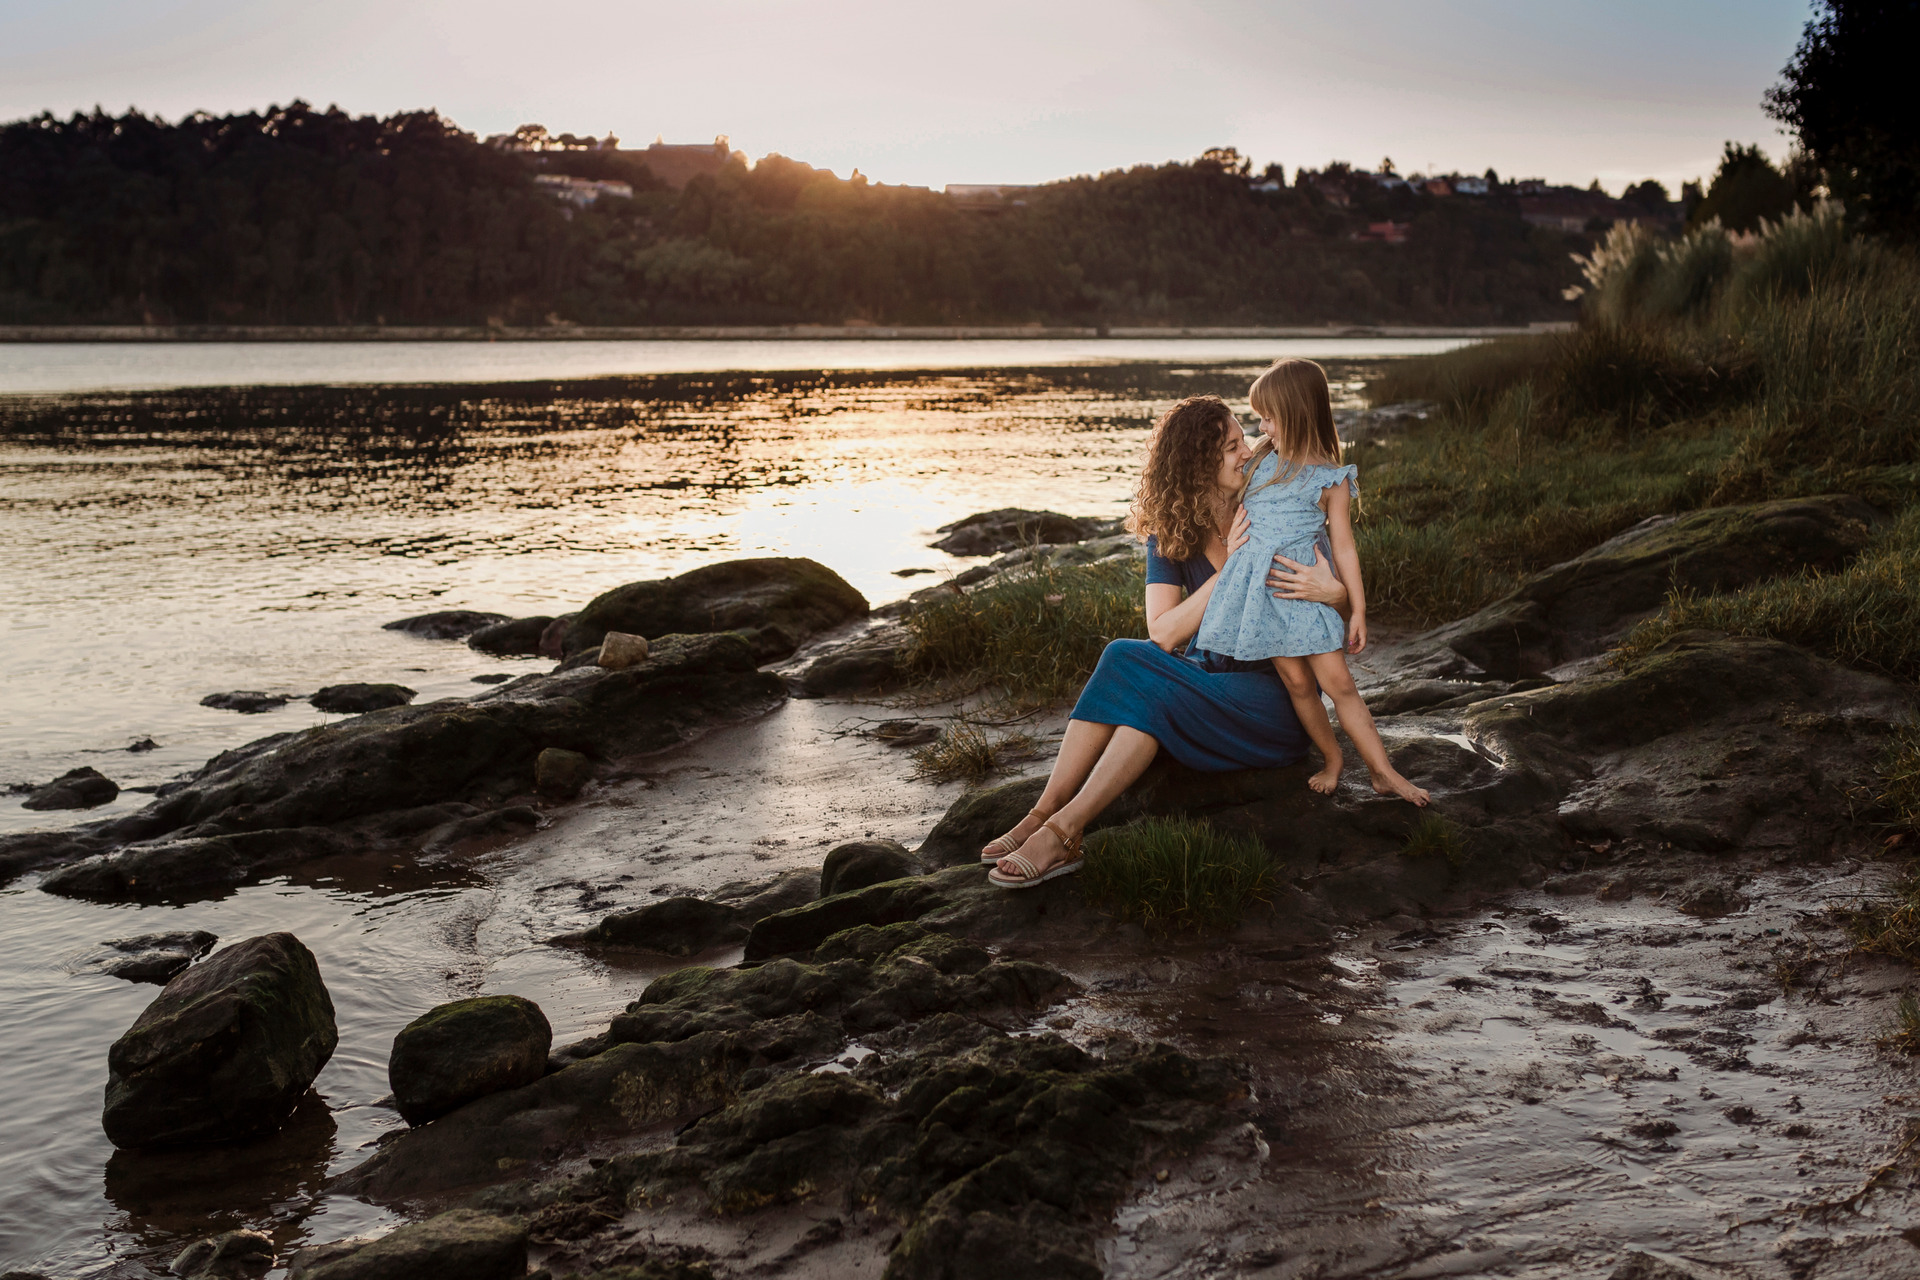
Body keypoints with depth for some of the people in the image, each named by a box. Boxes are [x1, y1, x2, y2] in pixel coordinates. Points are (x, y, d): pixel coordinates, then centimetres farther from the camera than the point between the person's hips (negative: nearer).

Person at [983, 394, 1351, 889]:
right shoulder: (1170, 536, 2)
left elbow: (1350, 602, 0)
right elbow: (1163, 633, -11)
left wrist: (1332, 591, -25)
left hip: (1272, 700, -3)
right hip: (1205, 677, 3)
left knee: (1154, 689, -31)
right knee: (1124, 657, -27)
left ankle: (1062, 832, -35)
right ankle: (1044, 814, -32)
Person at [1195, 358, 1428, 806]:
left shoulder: (1331, 480, -2)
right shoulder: (1261, 460, 11)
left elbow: (1343, 547, -2)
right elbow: (1240, 513, 26)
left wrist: (1358, 610, -3)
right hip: (1260, 585, 4)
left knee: (1337, 682, -8)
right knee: (1297, 682, 0)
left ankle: (1383, 772, -3)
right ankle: (1332, 759, 17)